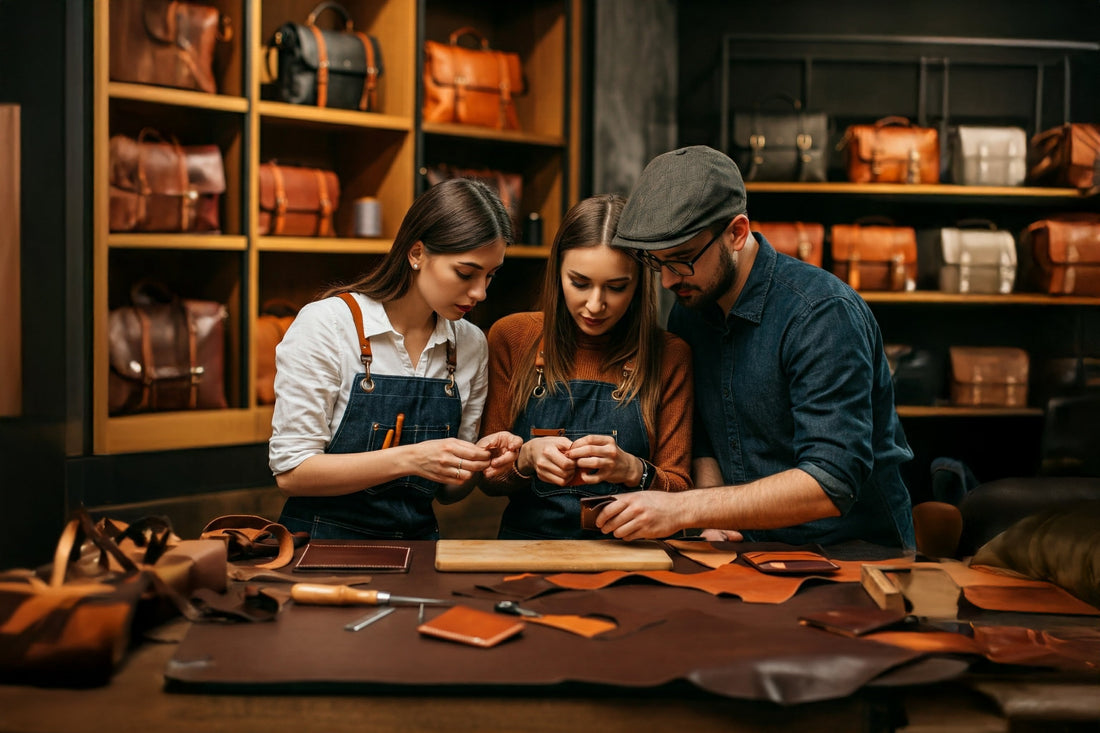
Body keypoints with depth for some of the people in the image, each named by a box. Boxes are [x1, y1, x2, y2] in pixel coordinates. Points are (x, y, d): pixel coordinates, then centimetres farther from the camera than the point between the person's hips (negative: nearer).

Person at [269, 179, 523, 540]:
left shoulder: (471, 345, 7)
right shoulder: (326, 324, -8)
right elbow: (290, 470, -12)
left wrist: (478, 460, -8)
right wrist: (410, 458, -20)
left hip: (418, 540, 4)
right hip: (325, 538, -4)